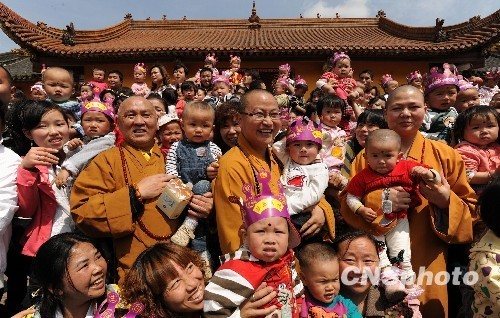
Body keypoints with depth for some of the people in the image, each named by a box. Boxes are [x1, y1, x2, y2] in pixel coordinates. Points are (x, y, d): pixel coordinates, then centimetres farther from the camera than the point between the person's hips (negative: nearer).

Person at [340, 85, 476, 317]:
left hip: (427, 262, 0)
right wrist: (378, 201, -19)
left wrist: (447, 202, -16)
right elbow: (347, 204, -2)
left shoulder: (445, 155, 3)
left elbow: (471, 209, 5)